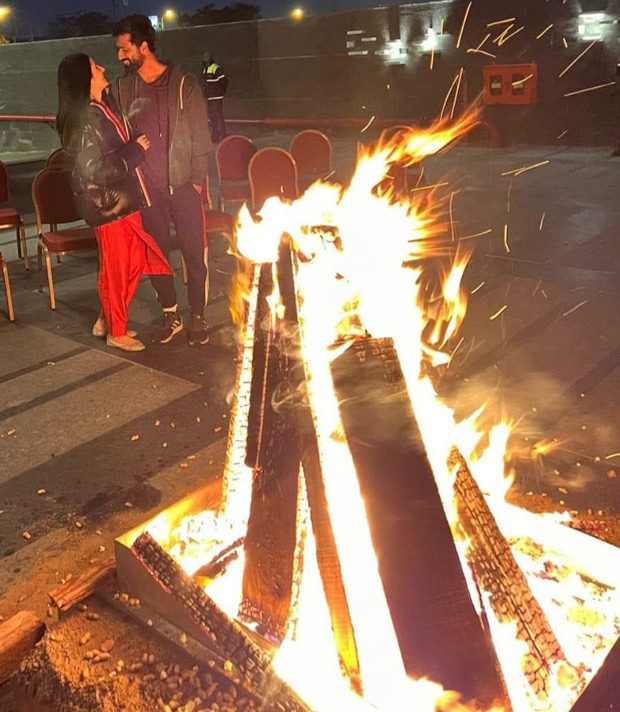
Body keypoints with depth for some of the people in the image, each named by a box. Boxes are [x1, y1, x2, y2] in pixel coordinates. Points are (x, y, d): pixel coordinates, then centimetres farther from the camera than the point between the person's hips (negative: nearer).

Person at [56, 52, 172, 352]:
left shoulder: (102, 107, 10)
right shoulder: (82, 121, -19)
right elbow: (93, 170, -23)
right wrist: (135, 150, -18)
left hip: (123, 198, 9)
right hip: (107, 203, -9)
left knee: (134, 262, 15)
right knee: (115, 269, 3)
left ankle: (106, 321, 30)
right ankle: (117, 332, 20)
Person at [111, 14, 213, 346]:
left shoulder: (184, 83, -2)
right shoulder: (121, 88, 6)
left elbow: (200, 135, 0)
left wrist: (197, 179, -4)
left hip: (183, 184, -3)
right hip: (145, 188, 3)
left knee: (195, 253, 0)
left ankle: (197, 317, 15)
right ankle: (170, 315, 23)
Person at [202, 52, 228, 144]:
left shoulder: (217, 69, -12)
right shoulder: (205, 70, 16)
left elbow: (224, 81, -15)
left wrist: (220, 93, -12)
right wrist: (205, 94, 14)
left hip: (216, 98, -9)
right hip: (208, 98, 9)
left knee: (219, 117, -7)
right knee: (212, 118, 12)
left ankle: (223, 137, -3)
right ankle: (215, 137, 19)